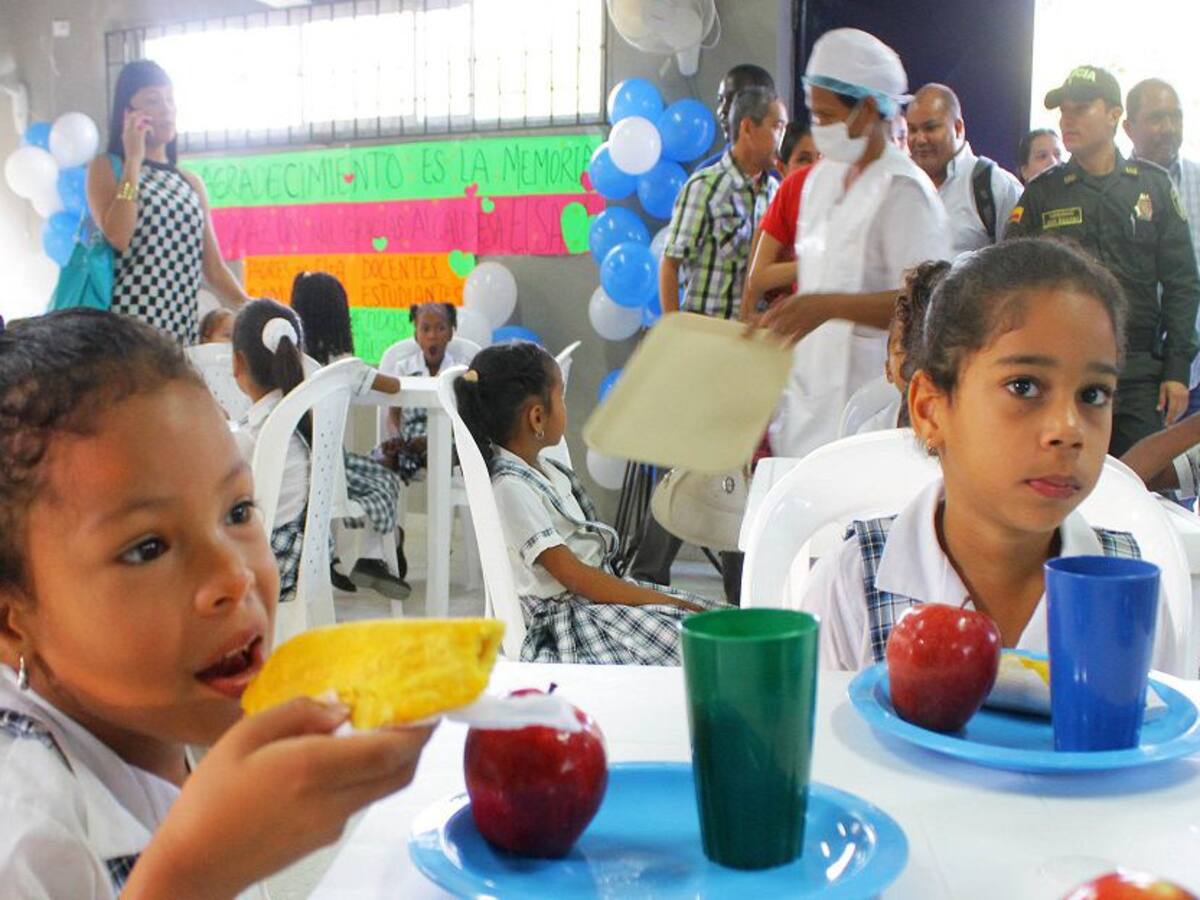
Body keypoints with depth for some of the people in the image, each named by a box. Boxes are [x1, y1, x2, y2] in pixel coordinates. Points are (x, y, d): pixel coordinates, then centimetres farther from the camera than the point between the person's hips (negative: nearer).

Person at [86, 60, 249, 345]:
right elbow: (117, 237, -15)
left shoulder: (191, 183, 16)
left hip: (185, 331, 4)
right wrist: (134, 159, -7)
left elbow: (214, 269, 14)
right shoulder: (106, 167, 4)